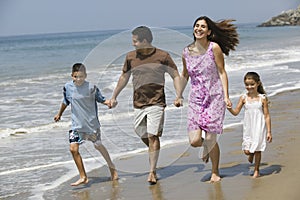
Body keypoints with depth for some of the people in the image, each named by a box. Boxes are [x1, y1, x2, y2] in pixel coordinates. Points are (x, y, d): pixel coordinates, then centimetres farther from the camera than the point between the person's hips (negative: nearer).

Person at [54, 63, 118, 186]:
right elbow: (66, 102, 17)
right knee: (73, 148, -10)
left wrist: (109, 102, -23)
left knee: (98, 145, 11)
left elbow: (101, 99, -2)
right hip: (77, 124, 3)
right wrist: (59, 114, 30)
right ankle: (83, 177, -2)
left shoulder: (91, 88, -12)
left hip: (92, 123, -3)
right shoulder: (68, 87, -1)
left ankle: (111, 167, 36)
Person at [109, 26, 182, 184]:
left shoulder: (162, 56, -5)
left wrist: (179, 96, -11)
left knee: (152, 136, -9)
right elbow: (124, 78, 19)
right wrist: (114, 97, 21)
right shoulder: (130, 57, 6)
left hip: (156, 103, -4)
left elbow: (175, 76, 1)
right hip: (138, 103, 4)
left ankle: (152, 172, -3)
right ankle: (154, 153, 39)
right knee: (142, 135, 9)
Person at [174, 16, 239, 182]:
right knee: (194, 141, -7)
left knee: (210, 139, -5)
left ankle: (215, 173, 17)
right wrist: (179, 96, 22)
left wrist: (226, 96, -11)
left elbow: (222, 73, -4)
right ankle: (206, 147, 31)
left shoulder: (214, 48, -6)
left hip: (214, 98, -3)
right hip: (195, 99, 3)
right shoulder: (187, 52, 3)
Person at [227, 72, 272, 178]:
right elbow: (236, 112, 0)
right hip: (248, 128, 2)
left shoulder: (262, 98, -6)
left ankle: (256, 170, 20)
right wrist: (229, 108, -22)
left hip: (259, 128, -2)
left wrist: (269, 131, -6)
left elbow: (267, 116, -4)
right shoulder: (243, 98, -1)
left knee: (257, 149, 3)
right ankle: (251, 153, 36)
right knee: (246, 151, 0)